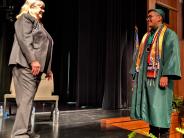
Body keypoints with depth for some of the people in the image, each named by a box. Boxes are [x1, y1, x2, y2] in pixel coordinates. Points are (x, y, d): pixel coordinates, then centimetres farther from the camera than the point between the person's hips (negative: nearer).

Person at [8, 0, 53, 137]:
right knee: (26, 98, -14)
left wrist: (48, 69, 21)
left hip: (36, 67, 9)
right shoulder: (25, 18, 4)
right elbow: (24, 39, -13)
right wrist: (33, 60, -24)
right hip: (26, 64, -8)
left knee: (28, 99, 8)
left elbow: (43, 48, 25)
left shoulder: (39, 24, 29)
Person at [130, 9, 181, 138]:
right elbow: (139, 56, 19)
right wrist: (135, 75, 13)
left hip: (159, 78, -7)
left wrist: (166, 75, -23)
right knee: (149, 107, 9)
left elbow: (172, 55, -12)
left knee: (160, 107, -6)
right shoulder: (146, 37, 20)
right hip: (145, 77, 7)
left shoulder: (169, 34, 0)